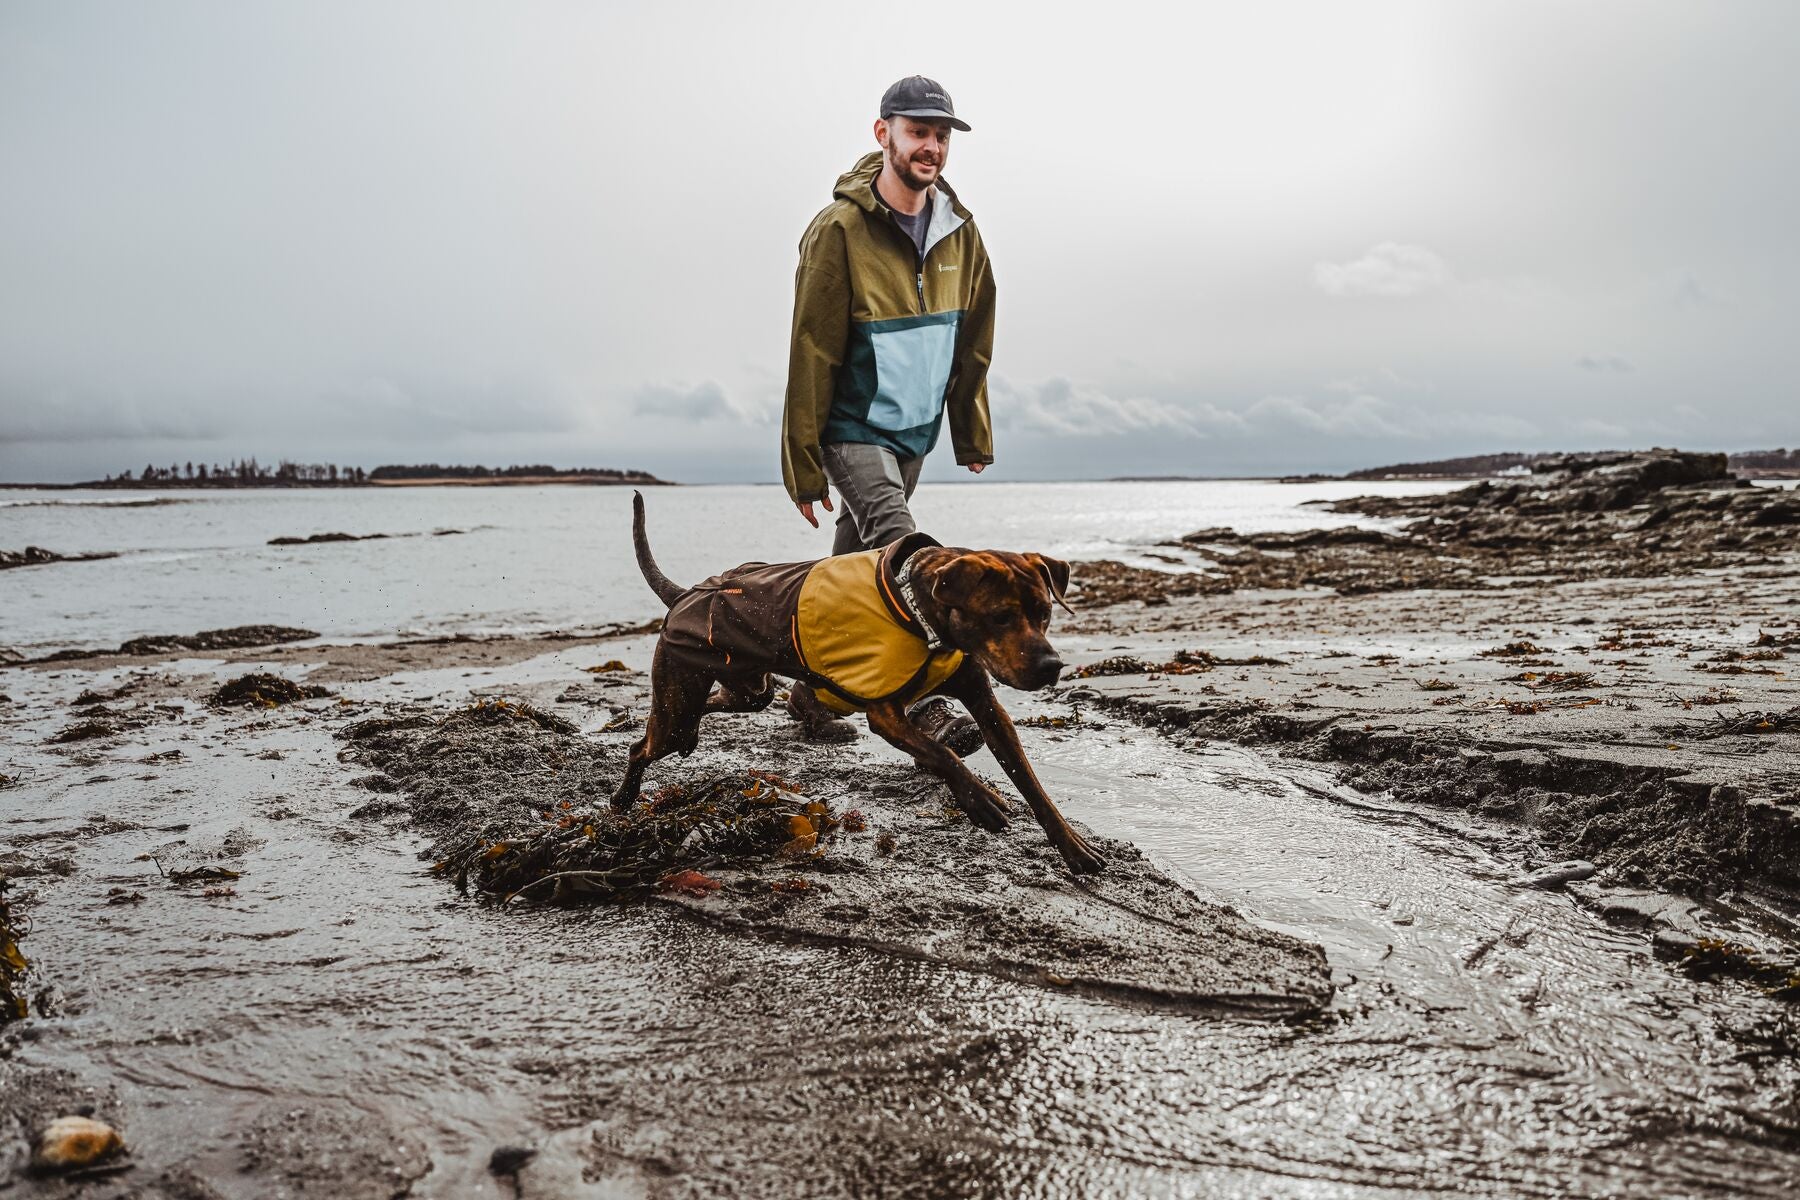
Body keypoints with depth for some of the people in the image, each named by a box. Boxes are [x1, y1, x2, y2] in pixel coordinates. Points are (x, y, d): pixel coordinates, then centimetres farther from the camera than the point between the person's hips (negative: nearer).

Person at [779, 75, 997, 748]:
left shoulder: (959, 231, 3)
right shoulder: (840, 228, -15)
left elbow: (972, 343, 12)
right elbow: (812, 353, -15)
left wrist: (972, 434, 13)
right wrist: (804, 466, -15)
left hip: (914, 431, 6)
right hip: (855, 426, -6)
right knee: (898, 550, -21)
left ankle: (813, 691, 26)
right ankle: (926, 710, -22)